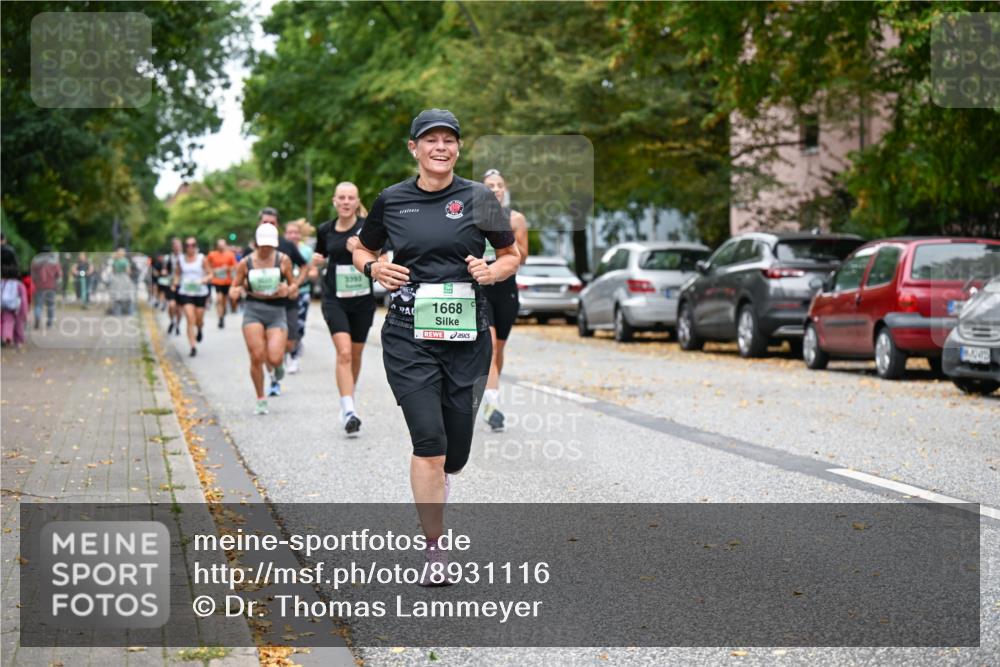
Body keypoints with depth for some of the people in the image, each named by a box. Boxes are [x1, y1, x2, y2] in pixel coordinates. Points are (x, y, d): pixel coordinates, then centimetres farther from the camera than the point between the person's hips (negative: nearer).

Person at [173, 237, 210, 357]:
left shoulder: (202, 259, -1)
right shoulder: (180, 259, 5)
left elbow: (210, 274, 2)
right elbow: (177, 273, 17)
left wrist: (203, 280, -17)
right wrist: (175, 283, -1)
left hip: (200, 292, 0)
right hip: (185, 292, 0)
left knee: (199, 320, 8)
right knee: (190, 319, -11)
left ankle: (199, 330, 47)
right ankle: (193, 346, -9)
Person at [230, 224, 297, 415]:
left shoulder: (283, 260, 3)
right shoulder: (245, 263, 4)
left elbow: (293, 285, 13)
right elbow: (234, 288, 13)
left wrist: (288, 290, -10)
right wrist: (239, 290, -11)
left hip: (277, 311, 0)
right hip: (253, 310, 0)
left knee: (274, 359, -15)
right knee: (257, 357, -10)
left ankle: (277, 367, 26)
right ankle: (261, 400, 7)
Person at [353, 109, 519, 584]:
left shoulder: (478, 198, 3)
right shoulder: (391, 201, 5)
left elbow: (513, 254, 13)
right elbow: (362, 249, 20)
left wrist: (493, 271, -8)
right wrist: (375, 268, -1)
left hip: (466, 334, 1)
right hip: (409, 335, -1)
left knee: (456, 451, 6)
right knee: (430, 442, -14)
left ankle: (435, 486, 44)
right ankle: (434, 550, -3)